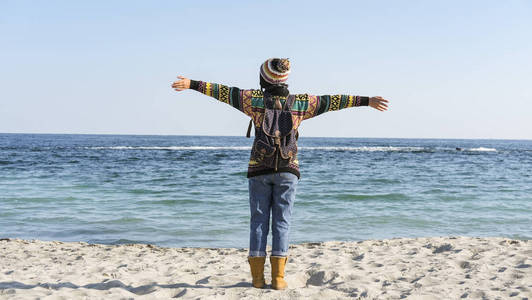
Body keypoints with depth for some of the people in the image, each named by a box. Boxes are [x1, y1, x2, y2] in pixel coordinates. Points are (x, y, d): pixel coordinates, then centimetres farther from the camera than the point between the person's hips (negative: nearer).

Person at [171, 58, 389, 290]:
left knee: (259, 221, 5)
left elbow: (224, 92, 0)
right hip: (287, 171, 0)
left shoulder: (255, 99, 0)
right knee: (282, 221, 2)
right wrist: (367, 101, 12)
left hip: (259, 170, 0)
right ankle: (278, 277, -2)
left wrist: (192, 84, 6)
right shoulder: (299, 103, 3)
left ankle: (257, 277, 2)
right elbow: (332, 101, 7)